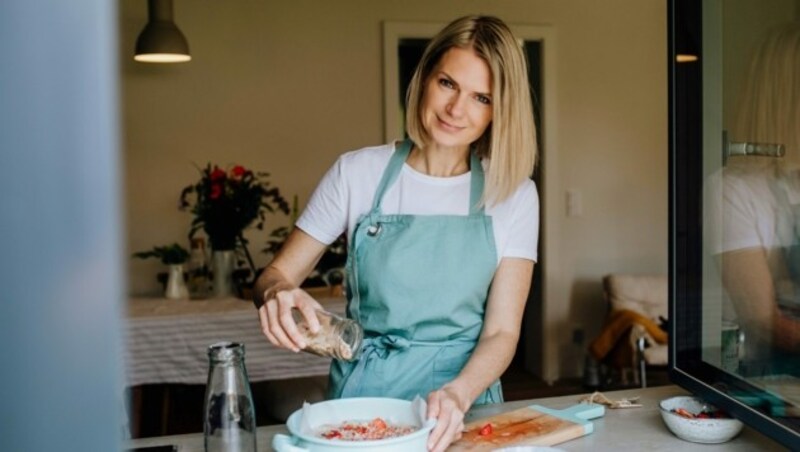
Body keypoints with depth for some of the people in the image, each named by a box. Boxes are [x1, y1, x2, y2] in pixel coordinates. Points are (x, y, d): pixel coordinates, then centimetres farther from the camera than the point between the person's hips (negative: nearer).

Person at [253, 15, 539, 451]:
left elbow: (501, 332, -4)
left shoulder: (513, 194, -2)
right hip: (364, 390, 0)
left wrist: (458, 394, -22)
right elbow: (275, 275, 2)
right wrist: (277, 293, -20)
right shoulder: (358, 172, -3)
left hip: (466, 388, 1)